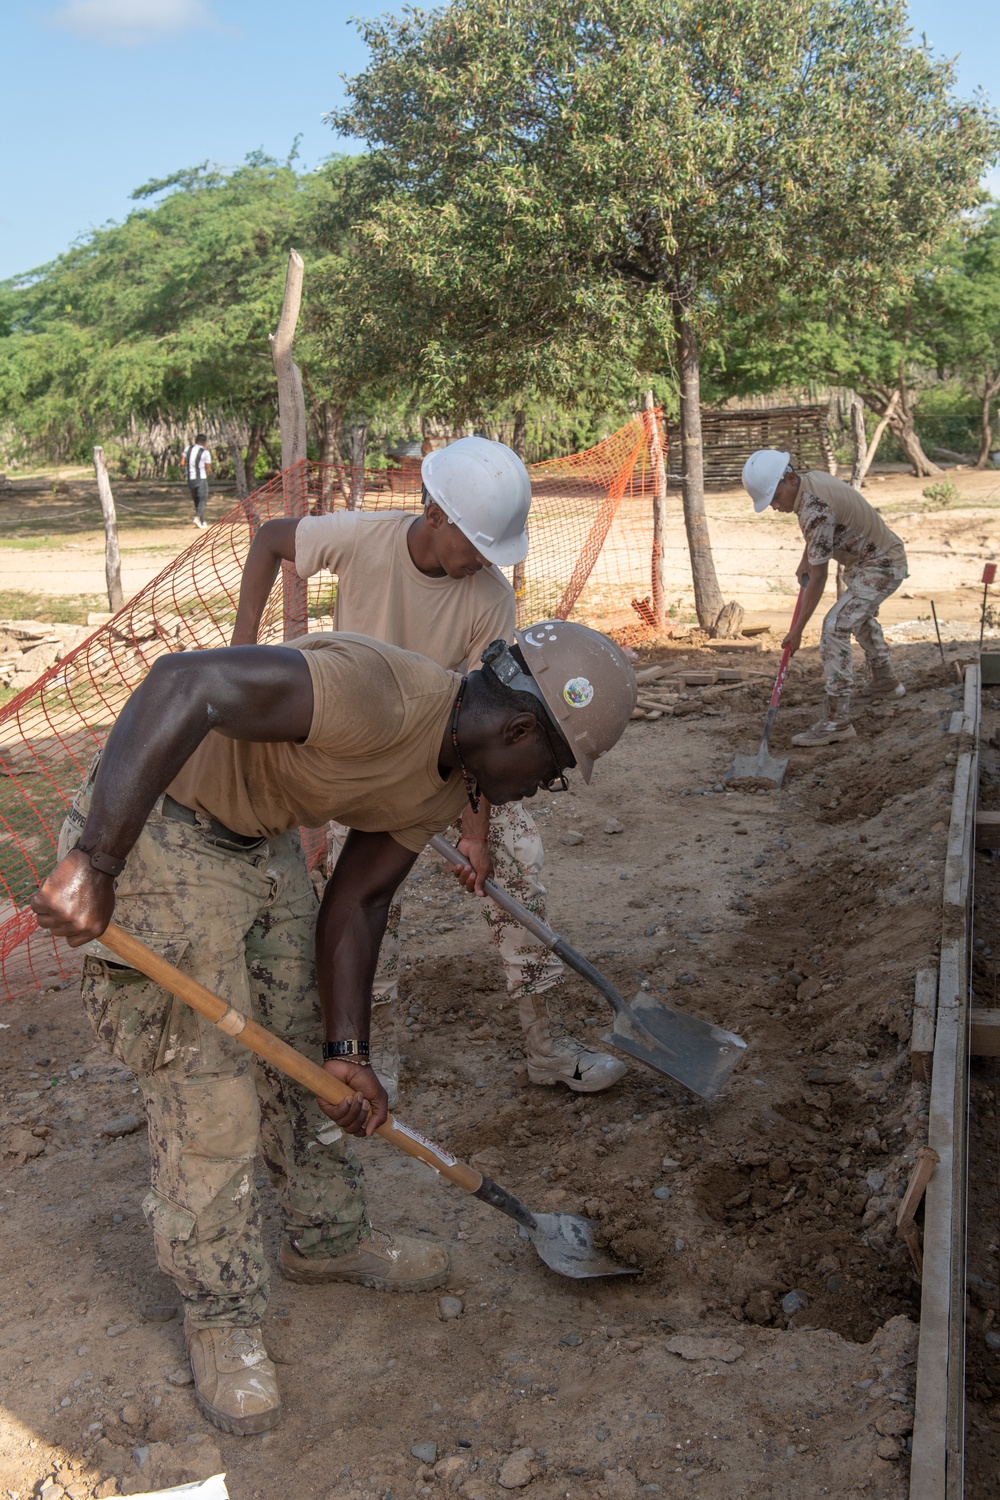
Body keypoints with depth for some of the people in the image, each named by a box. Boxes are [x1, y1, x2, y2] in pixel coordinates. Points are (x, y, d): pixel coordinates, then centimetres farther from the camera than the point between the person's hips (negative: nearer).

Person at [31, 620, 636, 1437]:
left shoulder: (449, 783, -1)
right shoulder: (381, 695, -32)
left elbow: (356, 903, 5)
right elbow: (184, 683, -41)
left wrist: (347, 1051, -1)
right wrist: (94, 864, -42)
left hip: (263, 842, 9)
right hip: (149, 829, -9)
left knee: (303, 1056, 18)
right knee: (207, 1091, -3)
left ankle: (328, 1237, 39)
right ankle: (222, 1319, 18)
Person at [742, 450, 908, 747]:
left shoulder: (814, 509, -32)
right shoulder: (811, 478, -3)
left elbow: (819, 577, -28)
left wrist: (797, 630, -25)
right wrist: (805, 560, 14)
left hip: (881, 567, -11)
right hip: (878, 558, 11)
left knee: (835, 628, -20)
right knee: (860, 617, 31)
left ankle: (837, 720, -21)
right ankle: (885, 681, 53)